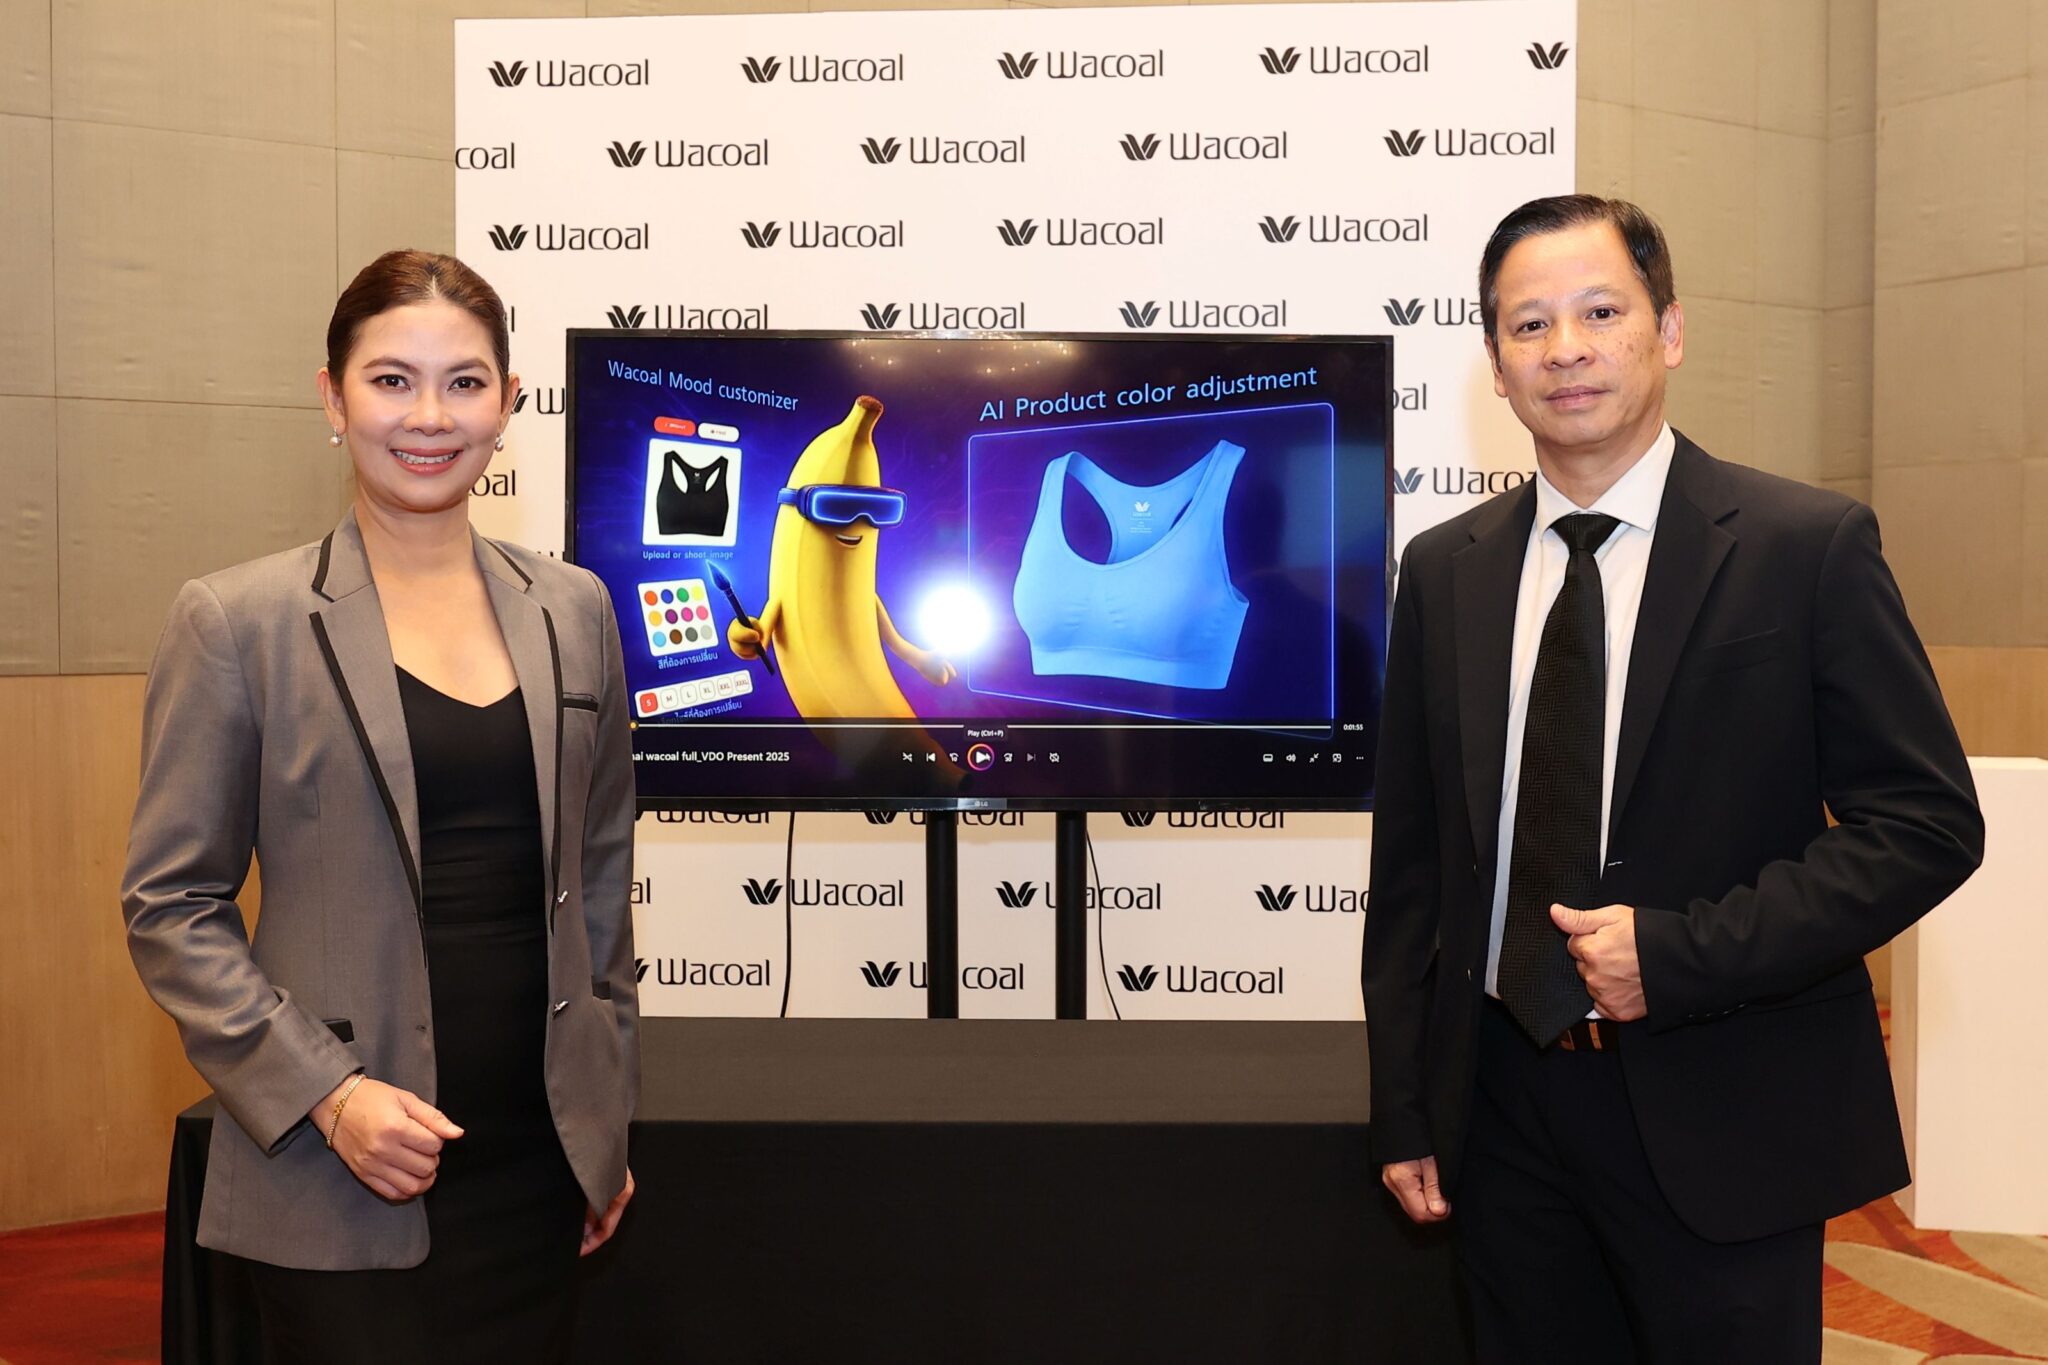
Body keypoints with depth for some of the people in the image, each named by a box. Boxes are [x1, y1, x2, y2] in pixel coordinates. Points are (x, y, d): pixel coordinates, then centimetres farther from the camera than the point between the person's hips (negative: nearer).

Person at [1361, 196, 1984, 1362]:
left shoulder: (1809, 545, -6)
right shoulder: (1446, 570, 4)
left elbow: (1928, 821, -7)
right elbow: (1412, 853, 7)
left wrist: (1684, 954, -17)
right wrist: (1404, 1108, 6)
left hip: (1720, 1124, -3)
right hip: (1505, 1103, 3)